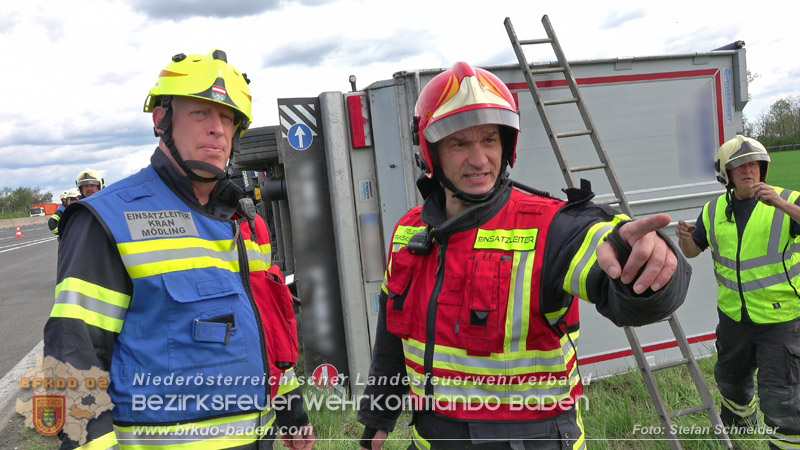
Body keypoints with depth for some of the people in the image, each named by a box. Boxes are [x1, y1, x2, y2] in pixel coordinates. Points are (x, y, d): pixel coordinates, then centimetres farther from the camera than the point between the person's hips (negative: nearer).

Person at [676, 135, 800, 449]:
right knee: (730, 378, 26)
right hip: (734, 316, 5)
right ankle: (739, 422, 56)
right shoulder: (714, 211, 2)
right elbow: (692, 251, 10)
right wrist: (685, 237, -12)